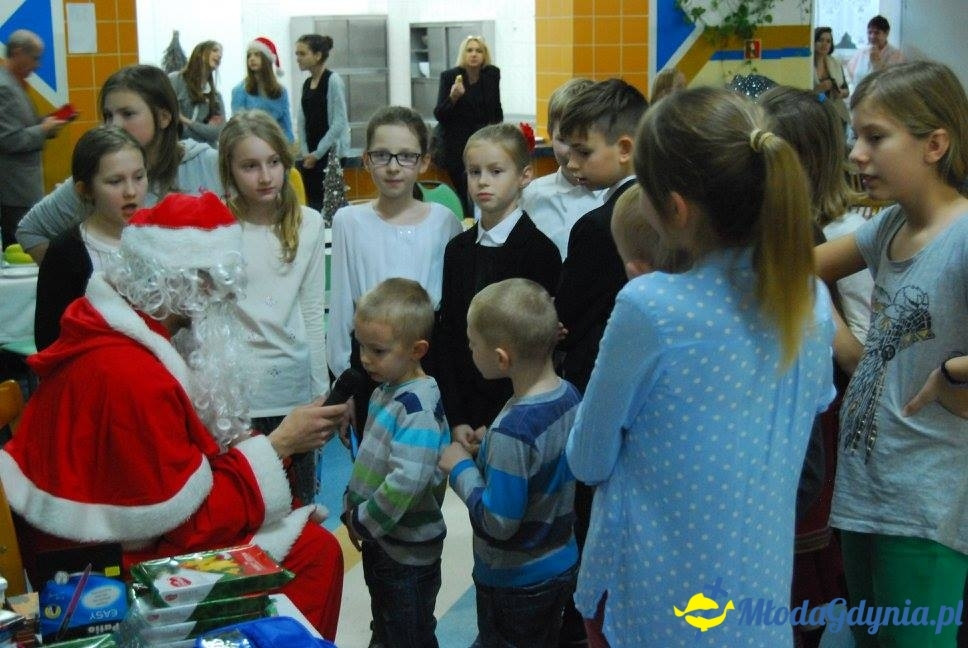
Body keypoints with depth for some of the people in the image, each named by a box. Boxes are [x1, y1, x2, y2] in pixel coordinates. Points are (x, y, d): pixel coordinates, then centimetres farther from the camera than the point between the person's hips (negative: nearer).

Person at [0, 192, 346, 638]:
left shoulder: (105, 329, 3)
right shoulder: (131, 376, -28)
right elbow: (191, 523, -22)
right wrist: (278, 445, -15)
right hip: (122, 568, -10)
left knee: (309, 539, 10)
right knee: (315, 551, -10)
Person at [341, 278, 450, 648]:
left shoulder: (419, 407, -25)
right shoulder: (385, 390, 4)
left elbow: (407, 481, -33)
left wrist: (364, 520, -21)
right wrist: (353, 509, 6)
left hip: (408, 551, -9)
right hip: (379, 538, 9)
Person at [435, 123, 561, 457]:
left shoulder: (540, 250, -7)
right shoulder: (458, 248, 8)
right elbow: (446, 334, 5)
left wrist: (495, 422, -12)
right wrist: (456, 418, -3)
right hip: (465, 407, 4)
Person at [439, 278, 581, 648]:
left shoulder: (512, 431, -32)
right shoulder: (570, 396, -8)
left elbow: (498, 522, -27)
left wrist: (462, 468, -15)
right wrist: (487, 451, 0)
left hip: (515, 582, -7)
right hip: (561, 566, 7)